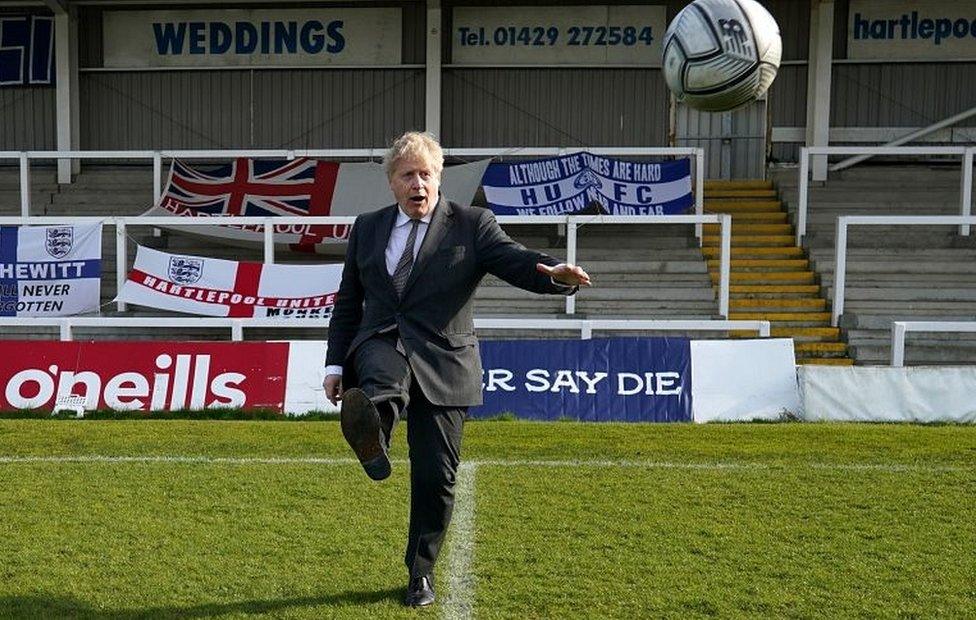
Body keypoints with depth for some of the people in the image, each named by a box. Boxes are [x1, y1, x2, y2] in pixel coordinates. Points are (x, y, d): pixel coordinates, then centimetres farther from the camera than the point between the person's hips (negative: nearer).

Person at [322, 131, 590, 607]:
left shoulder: (472, 225, 3)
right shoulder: (367, 228, 13)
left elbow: (517, 262, -11)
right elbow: (347, 303, 18)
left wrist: (556, 273, -34)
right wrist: (336, 364, 11)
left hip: (442, 365, -2)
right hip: (381, 346, 2)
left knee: (435, 478, 1)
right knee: (385, 377, -37)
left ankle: (420, 573, 19)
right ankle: (371, 427, -68)